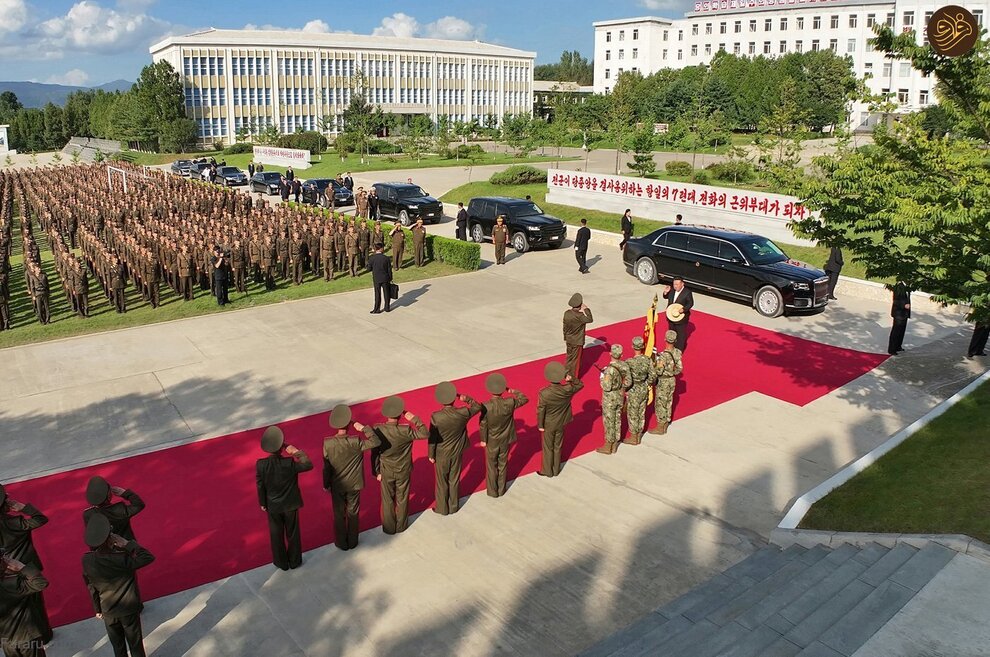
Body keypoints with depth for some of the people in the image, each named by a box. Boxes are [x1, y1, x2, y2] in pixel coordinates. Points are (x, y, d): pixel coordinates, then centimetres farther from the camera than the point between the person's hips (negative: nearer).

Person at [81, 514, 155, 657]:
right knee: (135, 644, 18)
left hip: (108, 611, 3)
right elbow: (149, 557, -21)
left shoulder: (86, 561, -18)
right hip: (129, 609, -3)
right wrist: (127, 544, -22)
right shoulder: (122, 558, -31)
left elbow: (91, 588, -4)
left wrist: (98, 609, 11)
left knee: (117, 645, 24)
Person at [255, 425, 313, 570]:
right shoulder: (289, 463, -27)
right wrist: (297, 452, -15)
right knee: (293, 534, 20)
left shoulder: (260, 464, -20)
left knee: (276, 535, 21)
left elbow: (260, 486, -8)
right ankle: (294, 561, 37)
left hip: (272, 506, 1)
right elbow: (309, 465, -13)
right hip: (290, 505, -1)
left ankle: (281, 562, 37)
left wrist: (262, 503, 7)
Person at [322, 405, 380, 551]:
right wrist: (364, 428, -25)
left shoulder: (327, 443, -20)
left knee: (339, 515, 20)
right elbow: (376, 441, -25)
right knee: (353, 514, 20)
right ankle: (352, 542, 35)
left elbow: (326, 467, -10)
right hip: (354, 485, -1)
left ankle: (342, 543, 35)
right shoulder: (356, 442, -26)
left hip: (336, 485, 1)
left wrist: (326, 485, 4)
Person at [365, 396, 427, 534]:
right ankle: (401, 526, 39)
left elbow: (374, 453, -11)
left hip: (386, 472, 1)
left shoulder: (377, 430, -22)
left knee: (387, 500, 21)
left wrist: (376, 472, 2)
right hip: (403, 471, -1)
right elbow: (425, 434, -22)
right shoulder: (405, 431, -29)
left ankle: (389, 527, 36)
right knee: (402, 499, 21)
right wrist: (414, 419, -21)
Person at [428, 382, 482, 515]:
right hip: (457, 453, 2)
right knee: (454, 480, 21)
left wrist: (431, 455, -2)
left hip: (441, 454, -2)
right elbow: (478, 407, 0)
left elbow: (432, 438, -15)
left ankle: (442, 508, 34)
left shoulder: (436, 417, -27)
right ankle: (453, 507, 37)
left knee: (442, 482, 17)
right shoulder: (463, 413, -22)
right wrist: (467, 399, -14)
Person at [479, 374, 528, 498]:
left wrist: (483, 440, -2)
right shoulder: (510, 403, -22)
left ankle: (492, 491, 31)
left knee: (491, 467, 17)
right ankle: (501, 490, 35)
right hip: (505, 440, 2)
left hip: (491, 441, -2)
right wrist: (512, 391, 3)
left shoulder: (486, 407, -28)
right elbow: (524, 399, -3)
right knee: (502, 465, 21)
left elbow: (483, 425, -16)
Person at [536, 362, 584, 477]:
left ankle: (547, 471, 33)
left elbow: (540, 411, -19)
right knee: (557, 447, 22)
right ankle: (556, 470, 38)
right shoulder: (568, 389, -22)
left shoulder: (544, 394, -31)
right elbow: (580, 385, -1)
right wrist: (571, 379, -18)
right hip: (561, 424, 3)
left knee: (548, 448, 17)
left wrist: (540, 425, -5)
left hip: (548, 425, -3)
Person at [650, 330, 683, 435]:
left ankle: (660, 428, 14)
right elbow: (679, 368, 3)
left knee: (660, 404, 4)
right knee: (668, 403, 16)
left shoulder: (664, 356, -27)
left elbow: (658, 371, -23)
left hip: (663, 382, -7)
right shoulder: (677, 353, -5)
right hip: (672, 380, 7)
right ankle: (665, 426, 28)